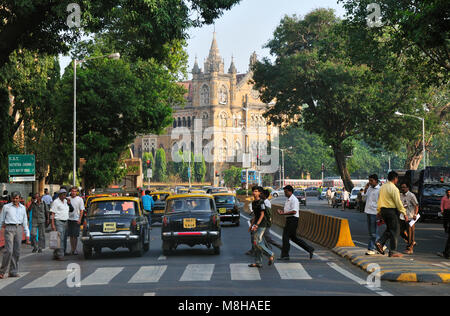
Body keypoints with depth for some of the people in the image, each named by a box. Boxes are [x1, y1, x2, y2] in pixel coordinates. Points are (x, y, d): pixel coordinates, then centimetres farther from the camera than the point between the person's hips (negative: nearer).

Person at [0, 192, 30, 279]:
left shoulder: (22, 208, 13)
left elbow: (25, 222, 16)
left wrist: (27, 235, 13)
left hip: (19, 229, 4)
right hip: (9, 229, -4)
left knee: (17, 252, 3)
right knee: (8, 250, -14)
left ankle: (13, 272, 9)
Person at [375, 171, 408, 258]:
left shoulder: (383, 187, 10)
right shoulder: (394, 188, -15)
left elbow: (380, 200, 15)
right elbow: (398, 202, -17)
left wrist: (379, 211, 24)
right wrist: (404, 213, -13)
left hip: (383, 210, 8)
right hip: (392, 211, -8)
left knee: (389, 229, 21)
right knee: (395, 231, 1)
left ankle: (380, 242, 3)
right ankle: (393, 251, 3)